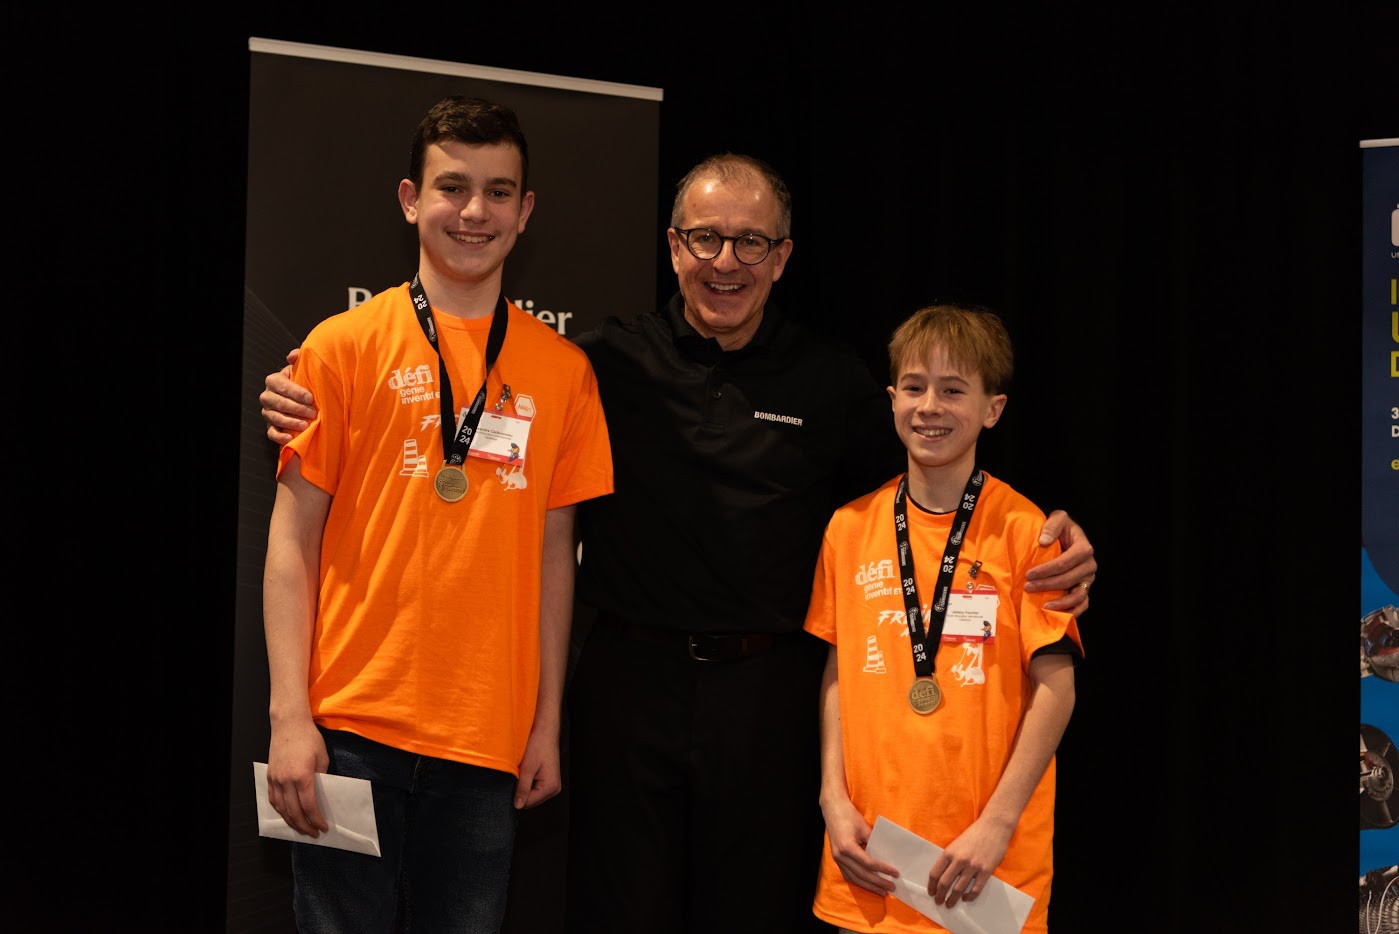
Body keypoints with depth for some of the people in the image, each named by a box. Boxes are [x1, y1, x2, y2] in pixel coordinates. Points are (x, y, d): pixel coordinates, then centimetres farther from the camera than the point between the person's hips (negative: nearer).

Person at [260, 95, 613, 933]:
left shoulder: (563, 369, 7)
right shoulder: (345, 346, 1)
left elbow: (555, 553, 10)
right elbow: (293, 538, -1)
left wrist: (548, 724, 7)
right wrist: (291, 715, -8)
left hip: (488, 739, 2)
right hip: (353, 725, -2)